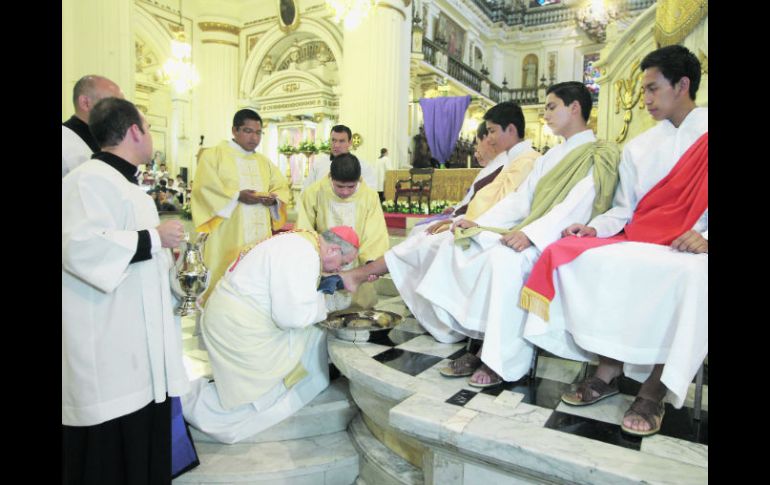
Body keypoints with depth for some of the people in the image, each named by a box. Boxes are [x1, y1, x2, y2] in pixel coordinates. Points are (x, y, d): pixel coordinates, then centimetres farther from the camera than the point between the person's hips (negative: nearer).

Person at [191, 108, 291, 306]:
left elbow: (282, 187, 16)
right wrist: (237, 196, -19)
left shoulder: (264, 162, 20)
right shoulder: (213, 155, 3)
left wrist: (274, 198, -6)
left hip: (260, 239, 5)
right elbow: (204, 188, -9)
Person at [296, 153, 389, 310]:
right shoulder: (313, 193, -12)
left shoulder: (370, 196, -12)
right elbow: (304, 232, -5)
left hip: (357, 269, 1)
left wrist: (371, 261, -32)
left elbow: (376, 235, -15)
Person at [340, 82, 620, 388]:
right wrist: (478, 222, 0)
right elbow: (520, 200, 13)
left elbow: (576, 207, -17)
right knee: (451, 241, -5)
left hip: (555, 239, -7)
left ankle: (502, 360, -29)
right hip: (527, 233, 7)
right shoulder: (551, 157, 22)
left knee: (503, 257, -38)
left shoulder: (599, 156, -1)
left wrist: (529, 233, -30)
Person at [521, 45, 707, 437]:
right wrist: (594, 228, -7)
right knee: (575, 254, -22)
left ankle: (654, 390, -22)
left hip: (689, 249, -4)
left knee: (689, 276, -38)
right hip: (638, 241, 4)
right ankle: (609, 370, -19)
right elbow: (623, 210, 12)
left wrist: (705, 237, -21)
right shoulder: (638, 147, 16)